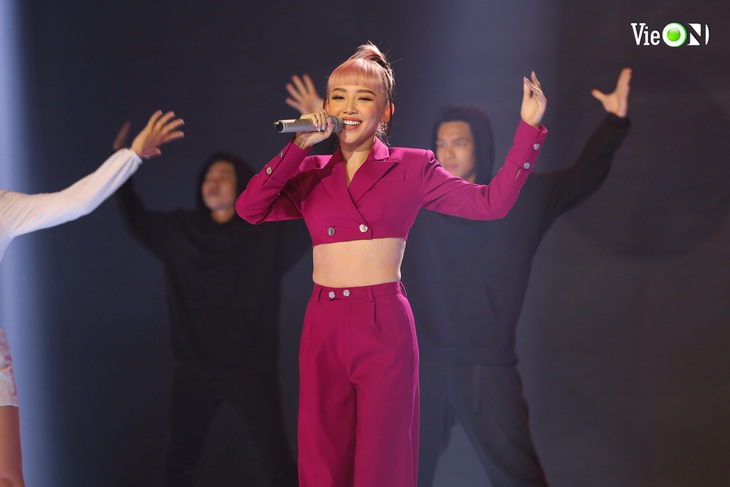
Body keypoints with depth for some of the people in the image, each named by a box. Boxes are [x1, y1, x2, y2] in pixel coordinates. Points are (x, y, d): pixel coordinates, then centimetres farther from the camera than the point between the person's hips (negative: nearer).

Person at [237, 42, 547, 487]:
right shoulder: (311, 173, 10)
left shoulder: (411, 167, 4)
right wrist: (300, 146, -6)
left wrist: (529, 128, -6)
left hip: (385, 326, -3)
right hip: (324, 327, 3)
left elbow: (490, 202, -3)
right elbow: (249, 208, -4)